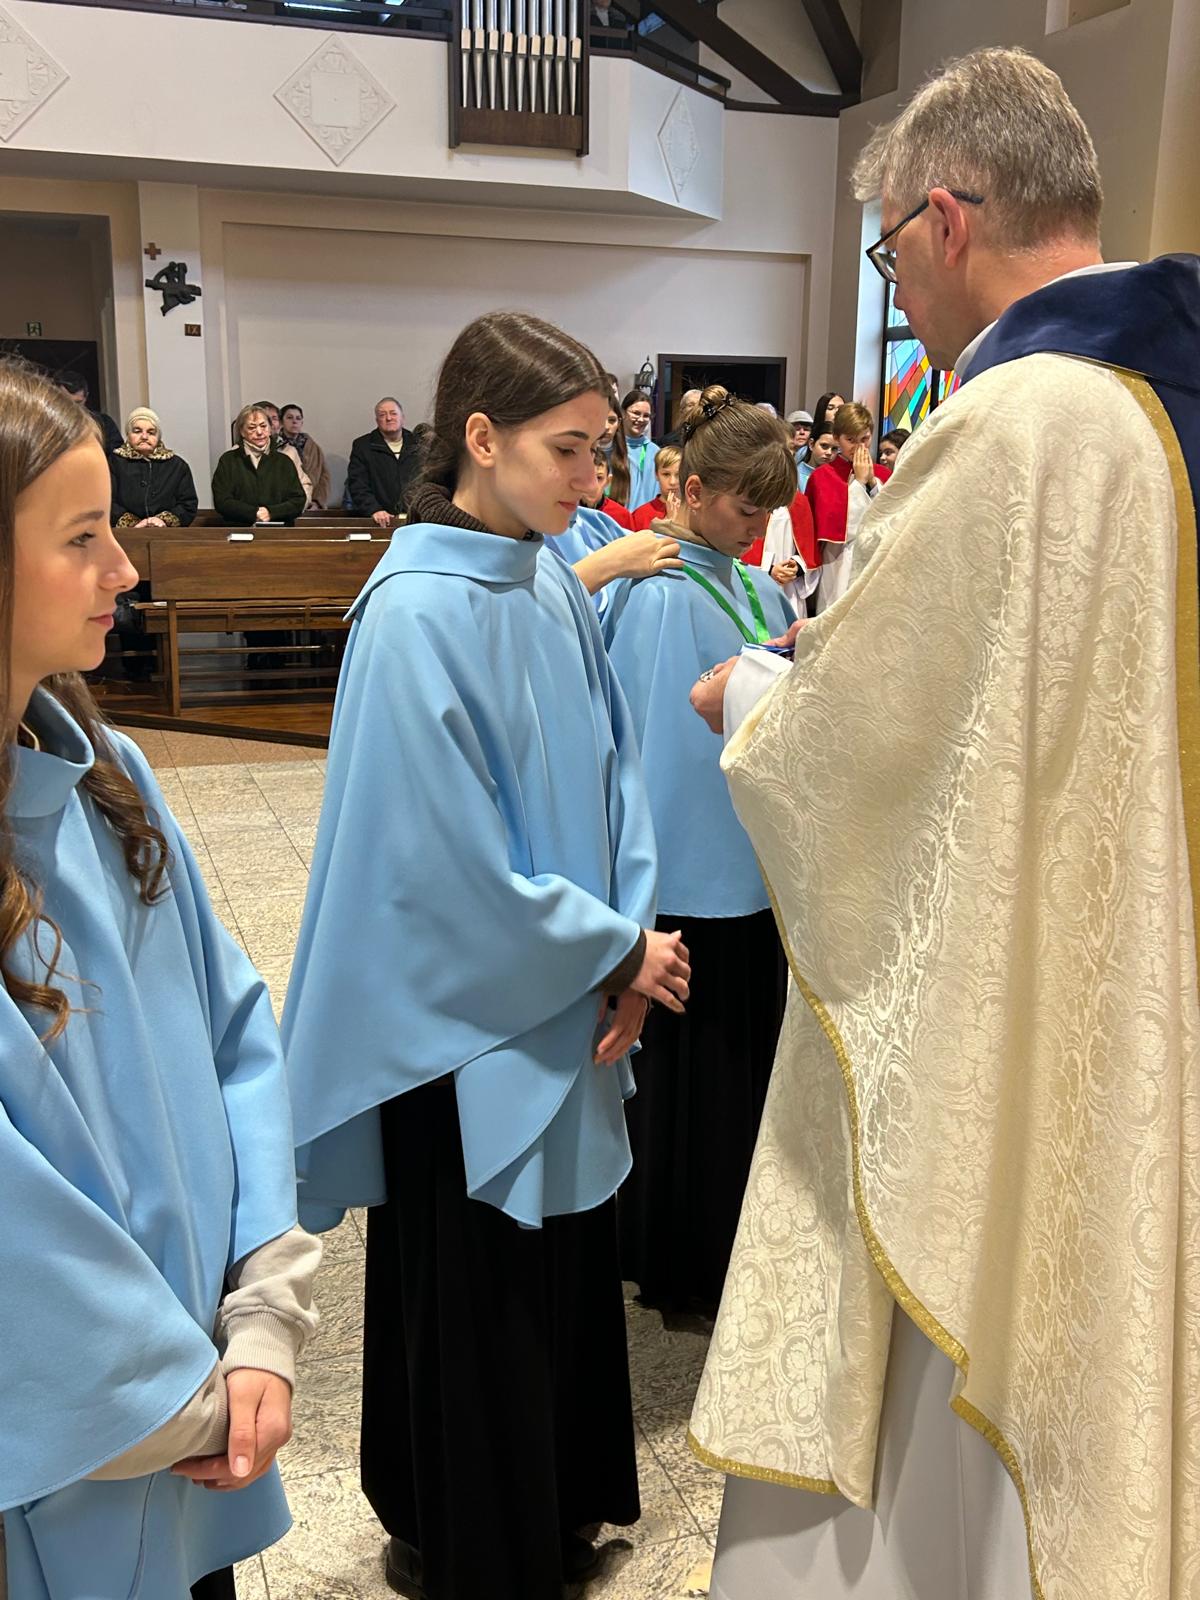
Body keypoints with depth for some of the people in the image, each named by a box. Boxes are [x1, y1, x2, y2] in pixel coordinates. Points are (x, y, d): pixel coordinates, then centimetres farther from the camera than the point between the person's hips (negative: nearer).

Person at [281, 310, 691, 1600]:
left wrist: (627, 940, -7)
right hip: (471, 1024, -7)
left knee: (565, 1275, 21)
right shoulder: (417, 614, -21)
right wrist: (619, 951, -11)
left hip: (567, 1008, 7)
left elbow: (612, 772, 6)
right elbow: (454, 863, -21)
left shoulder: (553, 586, 1)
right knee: (473, 1300, 12)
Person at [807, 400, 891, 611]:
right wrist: (859, 482, -8)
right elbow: (833, 524, -13)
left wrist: (873, 481, -4)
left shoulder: (883, 475, 13)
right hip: (840, 569, -4)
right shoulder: (823, 476, -1)